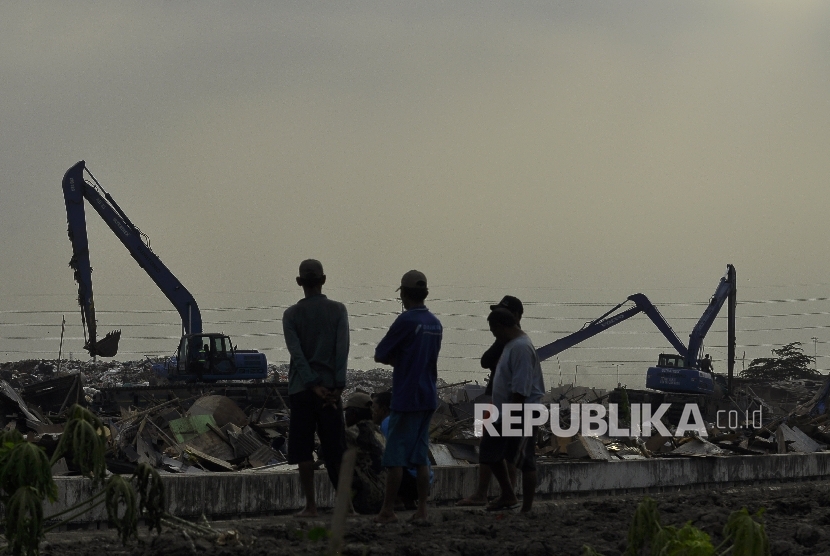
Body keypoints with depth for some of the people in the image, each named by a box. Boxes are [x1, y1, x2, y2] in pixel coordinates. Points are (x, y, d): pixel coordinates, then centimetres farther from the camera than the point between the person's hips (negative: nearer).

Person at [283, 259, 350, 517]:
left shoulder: (291, 314, 2)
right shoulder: (338, 310, 3)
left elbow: (296, 352, -8)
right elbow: (342, 349, -7)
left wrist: (313, 385, -10)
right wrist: (338, 386, -10)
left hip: (301, 389, -1)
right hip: (330, 386, 1)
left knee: (302, 448, 2)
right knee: (334, 448, 7)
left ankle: (310, 504, -2)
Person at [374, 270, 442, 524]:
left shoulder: (406, 320, -14)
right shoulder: (435, 324, 10)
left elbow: (380, 355, -8)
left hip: (406, 398, -7)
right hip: (428, 398, 7)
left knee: (395, 457, -3)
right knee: (420, 456, 10)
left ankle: (388, 510, -1)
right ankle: (422, 509, 9)